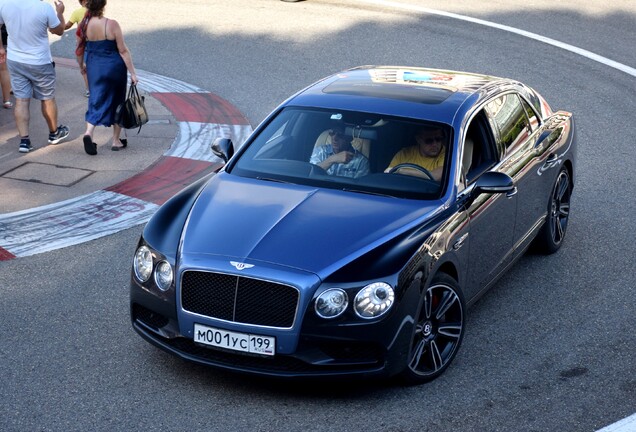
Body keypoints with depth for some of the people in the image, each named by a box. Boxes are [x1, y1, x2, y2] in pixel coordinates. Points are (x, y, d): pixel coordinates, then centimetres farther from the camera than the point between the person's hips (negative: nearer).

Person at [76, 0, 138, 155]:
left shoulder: (83, 26, -6)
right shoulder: (112, 25, -16)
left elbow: (79, 50, 6)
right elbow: (123, 51, -14)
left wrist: (81, 65, 25)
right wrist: (132, 73, -9)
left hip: (94, 68, 3)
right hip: (114, 66, -3)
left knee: (96, 101, 8)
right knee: (117, 103, 13)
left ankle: (88, 132, -18)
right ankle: (116, 141, 20)